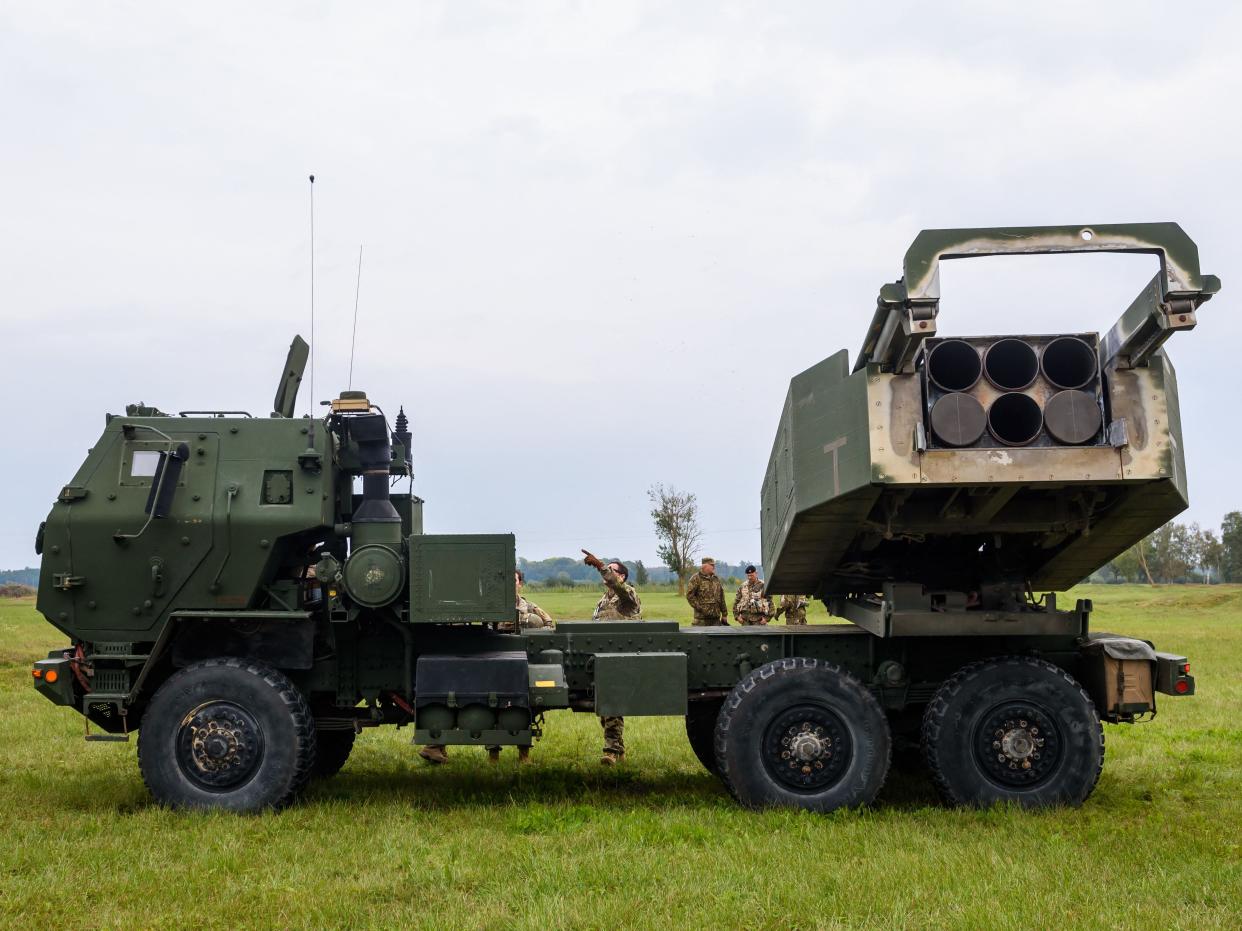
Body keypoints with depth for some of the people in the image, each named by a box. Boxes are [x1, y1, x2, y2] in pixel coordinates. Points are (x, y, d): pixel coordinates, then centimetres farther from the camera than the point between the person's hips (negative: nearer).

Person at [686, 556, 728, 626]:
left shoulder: (716, 579, 15)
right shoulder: (696, 578, -5)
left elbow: (721, 598, 18)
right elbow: (689, 595, -10)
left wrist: (724, 614, 15)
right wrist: (699, 608, -14)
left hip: (716, 618, 6)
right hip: (702, 618, -6)